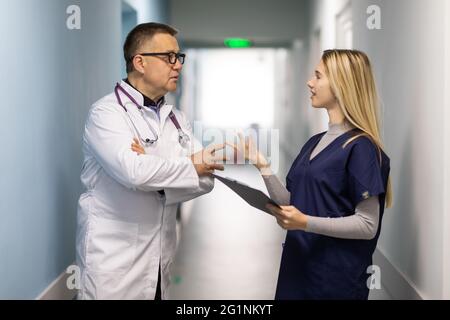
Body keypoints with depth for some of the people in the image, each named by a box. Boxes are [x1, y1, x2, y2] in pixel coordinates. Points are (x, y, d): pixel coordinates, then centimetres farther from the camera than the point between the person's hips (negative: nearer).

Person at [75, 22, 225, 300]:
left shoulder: (177, 119, 10)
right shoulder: (107, 113, -11)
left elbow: (206, 178, 1)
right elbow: (134, 171, -27)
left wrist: (158, 185, -17)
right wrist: (191, 167, -12)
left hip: (160, 257, 7)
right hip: (114, 258, -6)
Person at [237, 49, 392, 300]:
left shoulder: (360, 147, -14)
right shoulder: (315, 142, 11)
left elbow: (367, 225, -17)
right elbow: (292, 204, 9)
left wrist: (306, 223, -26)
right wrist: (263, 166, -2)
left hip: (336, 277, -7)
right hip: (299, 268, 7)